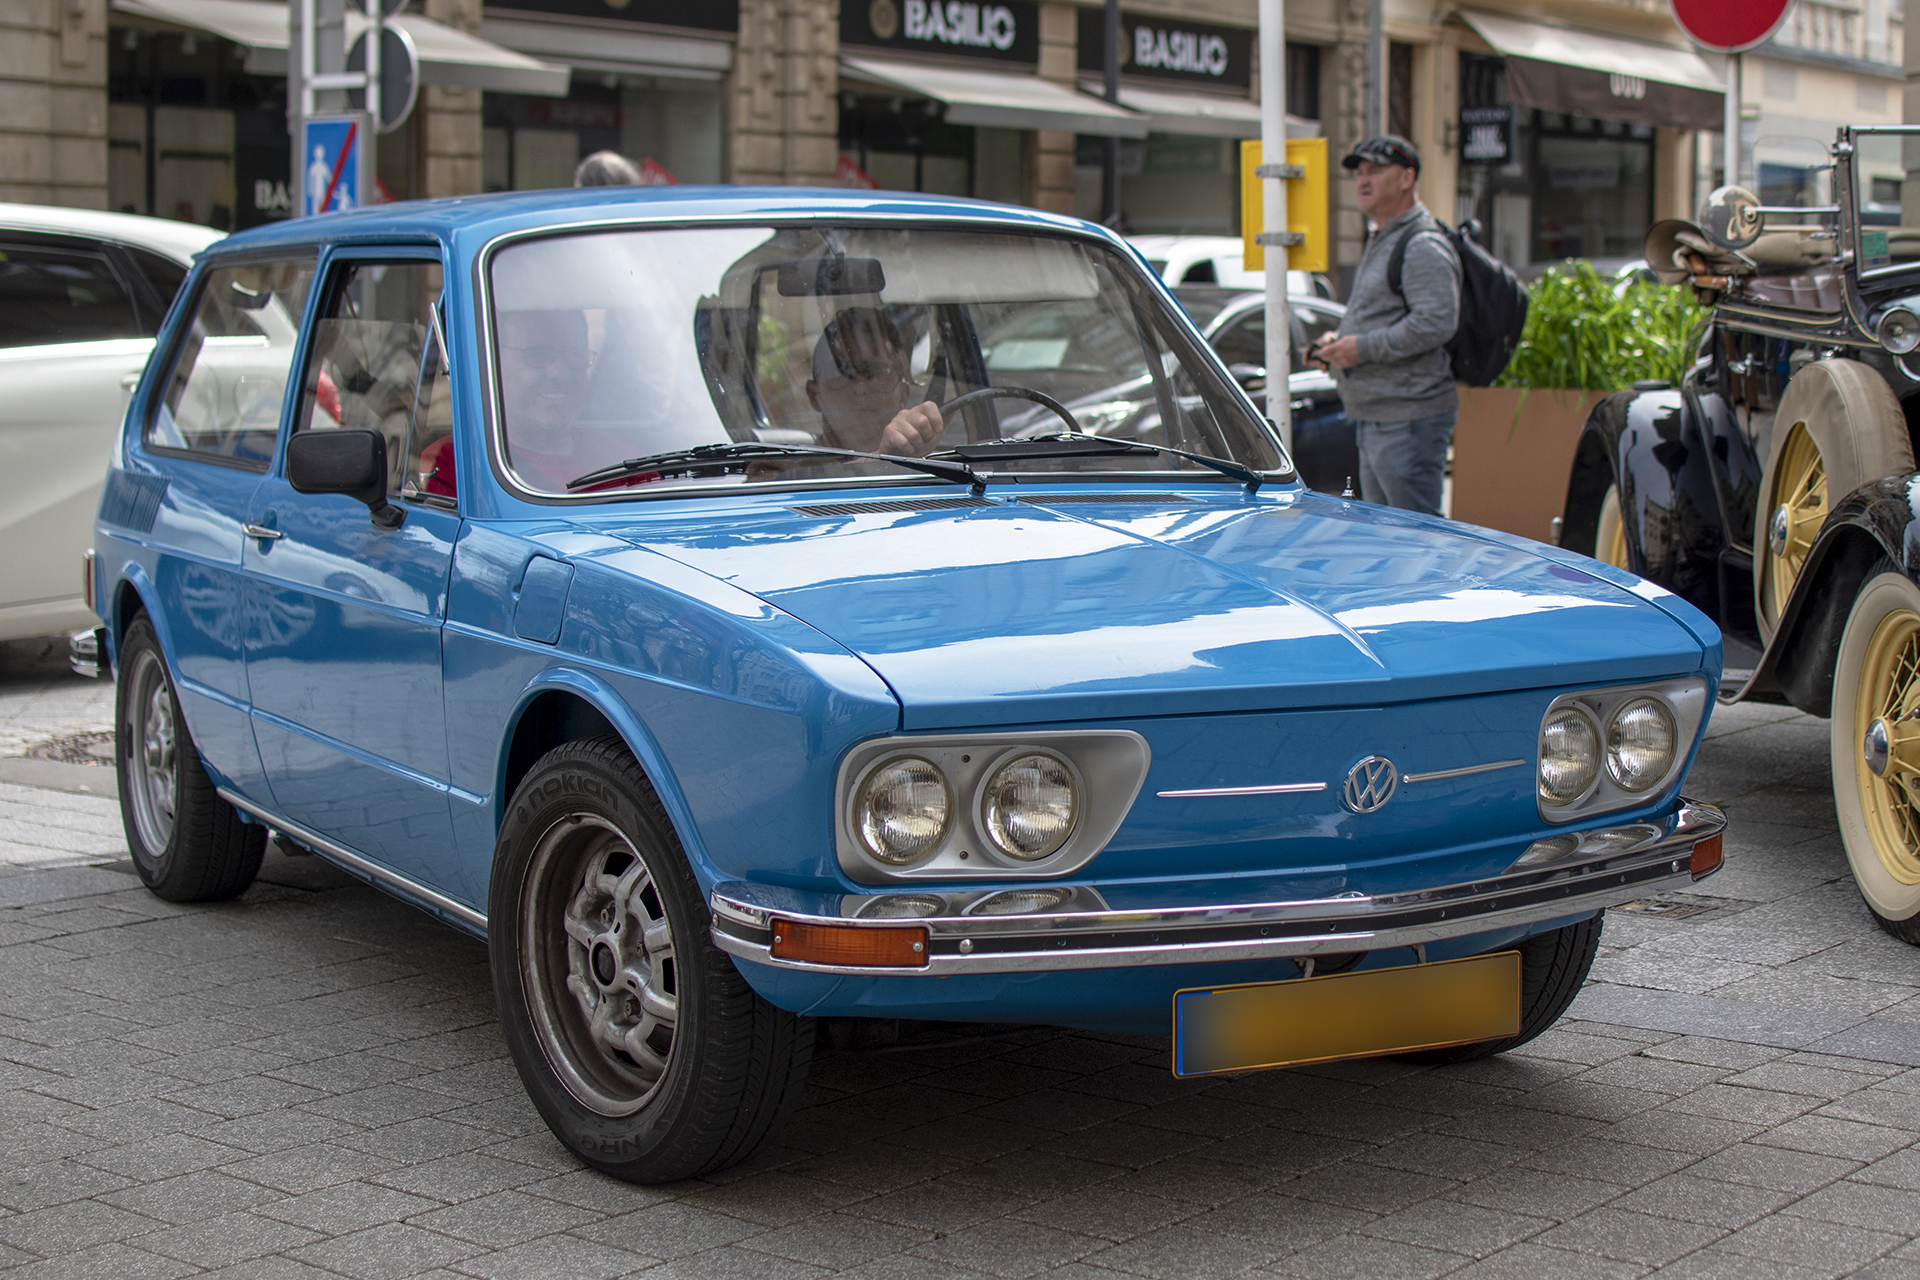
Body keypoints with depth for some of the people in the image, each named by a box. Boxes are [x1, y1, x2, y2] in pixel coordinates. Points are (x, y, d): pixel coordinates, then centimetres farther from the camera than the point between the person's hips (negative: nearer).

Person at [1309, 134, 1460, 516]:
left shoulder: (1424, 247, -13)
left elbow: (1436, 323, -25)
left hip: (1410, 420, -11)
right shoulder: (1380, 242, 20)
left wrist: (1363, 348, -20)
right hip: (1373, 420, 11)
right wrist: (1338, 341, 11)